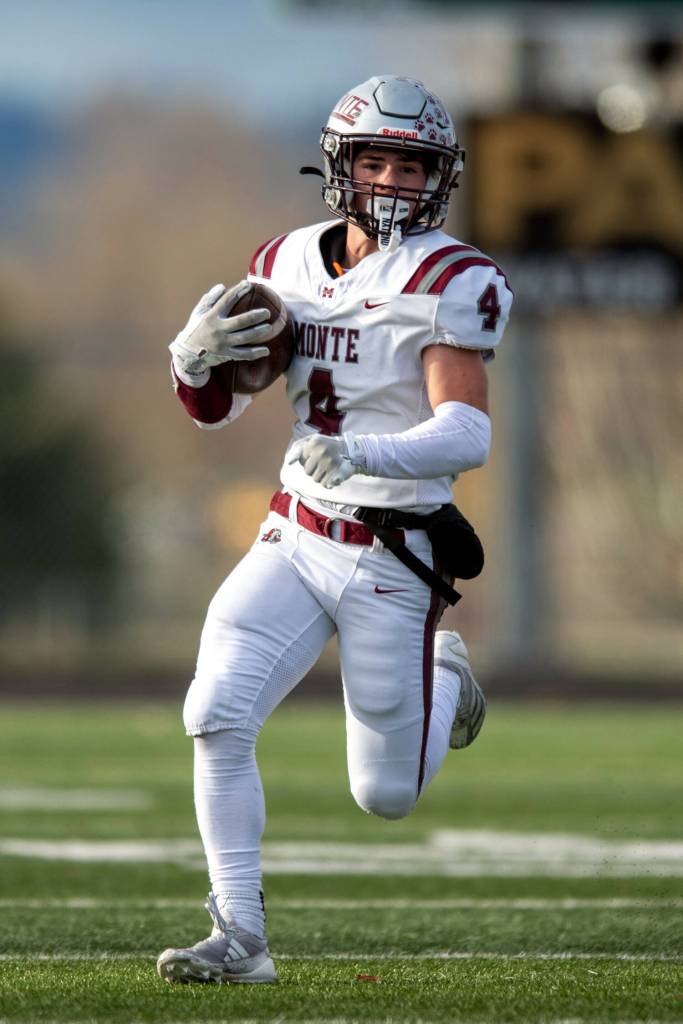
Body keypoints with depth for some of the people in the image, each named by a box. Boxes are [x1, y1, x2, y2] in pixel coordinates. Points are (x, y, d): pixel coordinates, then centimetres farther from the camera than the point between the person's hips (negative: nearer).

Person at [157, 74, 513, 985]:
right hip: (294, 540, 4)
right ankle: (240, 937, -7)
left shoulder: (449, 283, -13)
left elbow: (467, 435, -24)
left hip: (391, 559, -4)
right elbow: (215, 409, 14)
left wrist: (362, 453, -41)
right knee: (217, 714, -17)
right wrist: (197, 355, -9)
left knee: (387, 797, 4)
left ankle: (444, 677, 37)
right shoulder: (288, 265, 5)